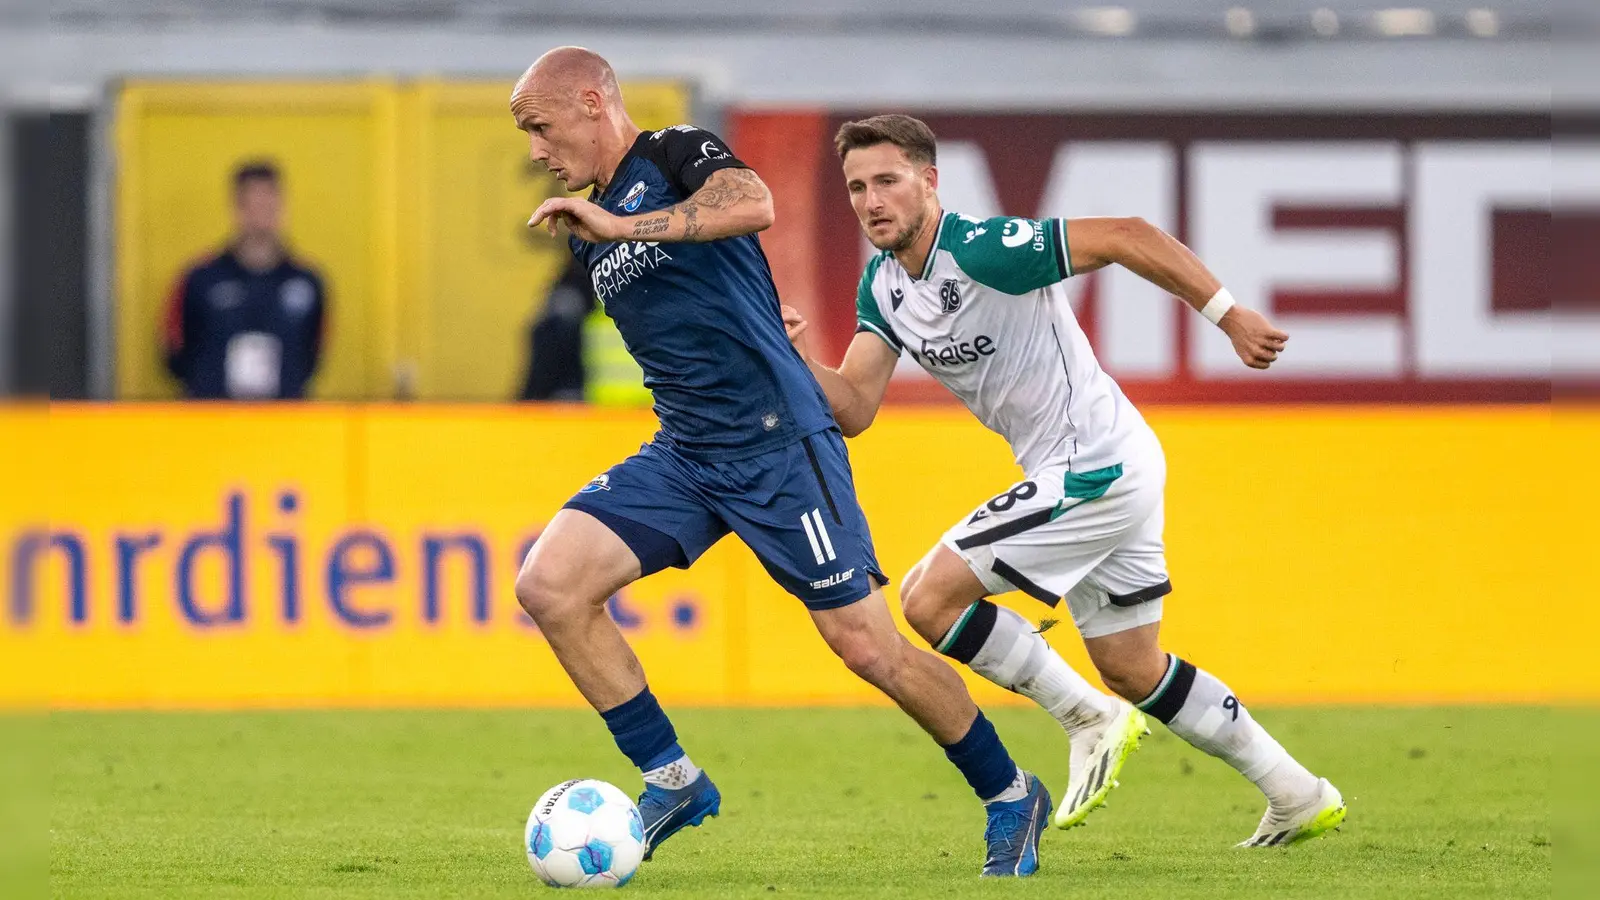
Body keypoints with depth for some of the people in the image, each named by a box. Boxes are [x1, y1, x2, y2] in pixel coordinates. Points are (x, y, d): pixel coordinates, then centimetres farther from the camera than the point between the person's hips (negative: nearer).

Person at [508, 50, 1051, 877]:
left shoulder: (676, 154, -7)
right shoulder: (590, 228, 18)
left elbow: (752, 203, -29)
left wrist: (618, 226, -29)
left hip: (776, 442, -8)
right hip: (681, 455, 8)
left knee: (864, 643, -6)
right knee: (548, 585, -11)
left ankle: (1010, 797, 14)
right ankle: (673, 781, -3)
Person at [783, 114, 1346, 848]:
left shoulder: (981, 250, -21)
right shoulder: (882, 284, 6)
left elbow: (1124, 236, -22)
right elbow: (853, 408, 2)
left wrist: (1227, 314, -22)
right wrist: (797, 357, -17)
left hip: (1096, 470, -10)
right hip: (1098, 473, 10)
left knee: (929, 598, -11)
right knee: (1131, 670, 18)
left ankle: (1090, 719, -1)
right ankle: (1299, 797, 26)